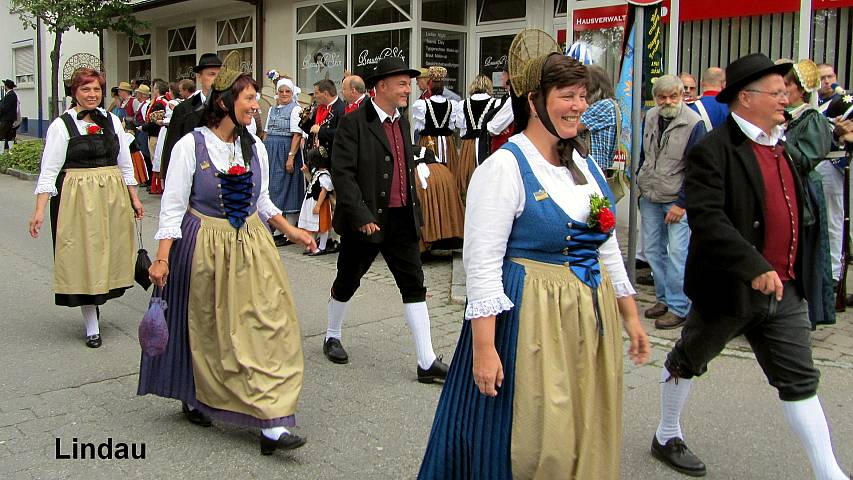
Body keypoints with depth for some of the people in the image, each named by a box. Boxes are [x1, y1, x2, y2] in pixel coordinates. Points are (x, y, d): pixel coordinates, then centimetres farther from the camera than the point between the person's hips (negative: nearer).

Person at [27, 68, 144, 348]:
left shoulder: (112, 121, 8)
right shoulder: (61, 125, -4)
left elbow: (125, 163, 14)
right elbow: (49, 170, -7)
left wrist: (134, 198, 12)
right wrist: (40, 210, -13)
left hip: (113, 197, 4)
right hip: (78, 197, -4)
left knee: (109, 254, 9)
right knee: (83, 256, -1)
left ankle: (95, 304, 31)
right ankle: (91, 324, 7)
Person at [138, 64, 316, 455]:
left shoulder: (254, 146, 5)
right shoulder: (191, 146, -10)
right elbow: (173, 206, -10)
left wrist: (291, 231, 7)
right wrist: (161, 258, -17)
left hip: (251, 246, 4)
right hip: (205, 246, -4)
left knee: (267, 323, -4)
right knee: (205, 329, 10)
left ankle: (271, 424, 0)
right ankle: (194, 398, 37)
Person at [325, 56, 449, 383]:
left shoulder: (402, 123, 10)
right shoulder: (354, 123, -13)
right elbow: (342, 173, -18)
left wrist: (415, 211, 16)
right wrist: (361, 216, -23)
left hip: (401, 220, 6)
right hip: (366, 220, -6)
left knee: (414, 285, 2)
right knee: (347, 282, 12)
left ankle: (426, 361, 5)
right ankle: (332, 336, 37)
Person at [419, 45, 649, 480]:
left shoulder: (585, 164, 9)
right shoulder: (504, 167, -14)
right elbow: (482, 263, -17)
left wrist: (630, 316, 17)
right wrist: (483, 347, -21)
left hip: (591, 314, 7)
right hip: (530, 315, -7)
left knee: (586, 437, 16)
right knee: (534, 443, 2)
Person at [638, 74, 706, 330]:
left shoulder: (694, 124, -12)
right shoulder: (650, 117, 6)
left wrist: (682, 203, -14)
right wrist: (639, 184, 15)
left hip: (677, 200, -6)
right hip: (649, 198, 6)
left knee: (677, 254, -7)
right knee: (652, 250, 11)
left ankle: (678, 307, 2)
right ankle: (663, 298, 25)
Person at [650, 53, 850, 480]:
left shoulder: (780, 146, 11)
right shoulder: (713, 149, -16)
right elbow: (706, 218, -27)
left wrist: (800, 274, 18)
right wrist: (754, 267, -31)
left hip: (783, 289, 7)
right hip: (730, 286, -7)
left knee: (799, 379, 8)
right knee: (688, 362, 14)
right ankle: (667, 438, 35)